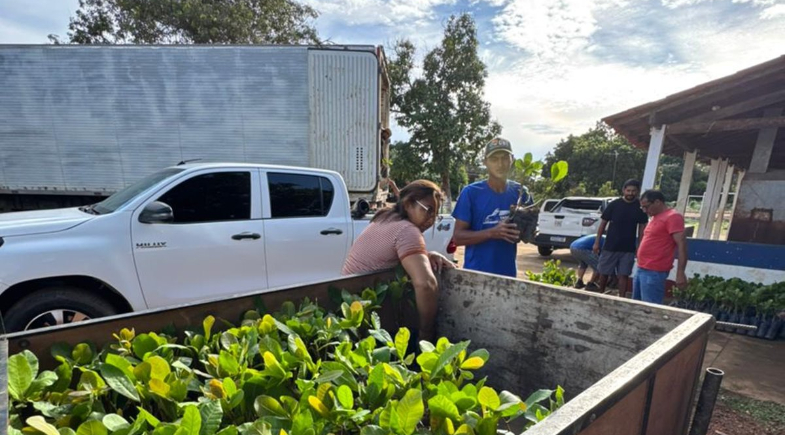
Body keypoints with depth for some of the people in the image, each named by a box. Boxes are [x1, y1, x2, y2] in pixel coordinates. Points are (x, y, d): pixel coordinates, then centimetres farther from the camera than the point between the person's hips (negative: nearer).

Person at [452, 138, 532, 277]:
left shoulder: (519, 192, 1)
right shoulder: (471, 192, -10)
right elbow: (457, 237, -11)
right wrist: (492, 233, -25)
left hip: (508, 274, 4)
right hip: (476, 273, -3)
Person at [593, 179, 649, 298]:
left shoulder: (640, 206, 0)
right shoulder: (614, 204, -5)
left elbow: (642, 227, 5)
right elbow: (603, 223, -1)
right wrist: (597, 242, -3)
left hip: (628, 248, 1)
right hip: (610, 246, -1)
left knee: (624, 275, 4)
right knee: (604, 272, 8)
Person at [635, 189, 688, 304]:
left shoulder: (672, 217, -11)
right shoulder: (655, 217, 18)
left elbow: (681, 244, -18)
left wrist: (680, 273, -23)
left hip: (654, 272, -10)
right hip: (641, 269, 10)